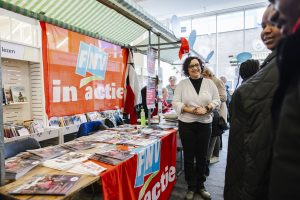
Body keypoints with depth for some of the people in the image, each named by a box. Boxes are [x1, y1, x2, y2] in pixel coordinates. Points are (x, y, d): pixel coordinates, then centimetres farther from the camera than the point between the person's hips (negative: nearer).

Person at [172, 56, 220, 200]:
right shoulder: (182, 84, -1)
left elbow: (217, 100, 5)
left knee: (202, 156, 13)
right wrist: (191, 110, -19)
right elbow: (176, 102, -6)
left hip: (205, 124, 2)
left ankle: (200, 186, 31)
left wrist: (206, 108, -15)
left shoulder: (209, 83, 4)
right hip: (186, 124, -1)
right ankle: (191, 187, 26)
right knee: (189, 156, 8)